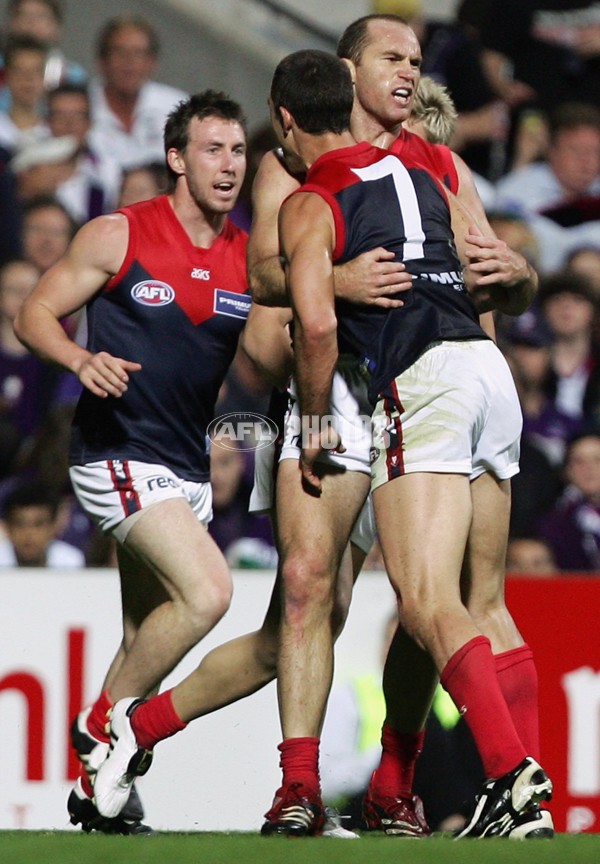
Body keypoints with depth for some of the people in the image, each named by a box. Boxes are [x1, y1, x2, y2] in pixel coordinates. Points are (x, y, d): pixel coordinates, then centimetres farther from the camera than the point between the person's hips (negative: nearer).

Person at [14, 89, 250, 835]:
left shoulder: (250, 256, 6)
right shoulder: (119, 236, -6)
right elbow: (35, 314, -2)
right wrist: (81, 359, -22)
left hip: (185, 466, 6)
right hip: (119, 455, -6)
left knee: (147, 643, 11)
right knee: (205, 591, -23)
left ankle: (98, 788, 23)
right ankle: (99, 728, -6)